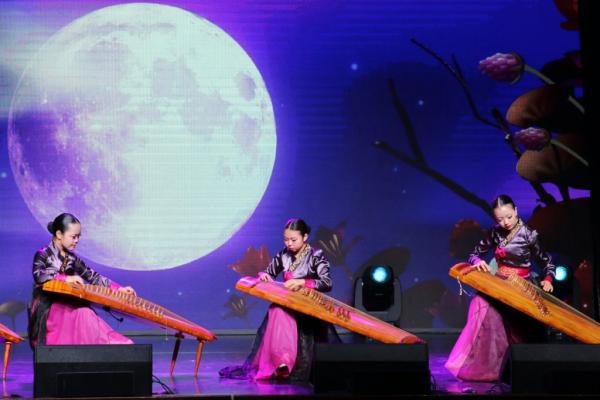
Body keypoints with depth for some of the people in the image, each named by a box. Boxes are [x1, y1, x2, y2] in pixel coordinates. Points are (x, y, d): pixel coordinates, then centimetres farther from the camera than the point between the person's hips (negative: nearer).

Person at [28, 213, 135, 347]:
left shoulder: (72, 258, 14)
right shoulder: (43, 255, -3)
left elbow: (93, 277, 12)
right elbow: (38, 275, -23)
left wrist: (118, 289, 1)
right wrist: (66, 278, -27)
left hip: (68, 308, 5)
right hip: (47, 309, -5)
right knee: (83, 316, -30)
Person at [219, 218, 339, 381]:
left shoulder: (316, 256, -6)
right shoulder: (283, 255, 8)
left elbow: (327, 283, -17)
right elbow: (268, 274, 20)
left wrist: (302, 282, -29)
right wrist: (264, 276, -5)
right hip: (287, 306, 4)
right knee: (277, 311, -29)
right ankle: (282, 361, -39)